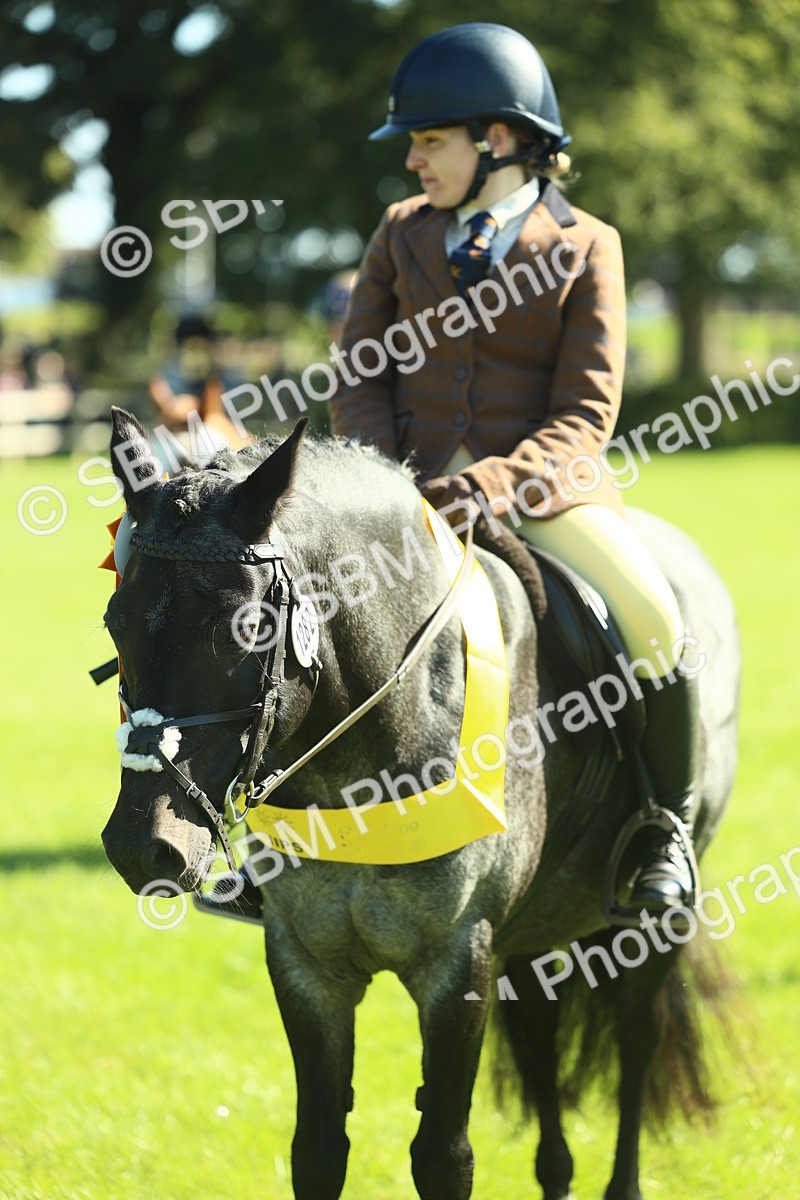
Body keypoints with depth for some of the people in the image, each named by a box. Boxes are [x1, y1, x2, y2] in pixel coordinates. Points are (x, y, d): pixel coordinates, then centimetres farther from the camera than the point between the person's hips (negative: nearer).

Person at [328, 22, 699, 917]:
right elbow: (358, 381, 9)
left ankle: (667, 829, -2)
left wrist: (496, 485, -23)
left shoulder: (584, 247, -1)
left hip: (540, 485, -3)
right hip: (411, 480, 3)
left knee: (651, 619, -26)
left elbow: (584, 419, -7)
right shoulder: (403, 232, 10)